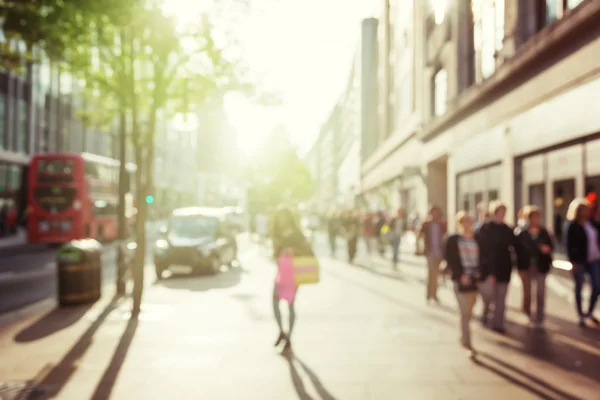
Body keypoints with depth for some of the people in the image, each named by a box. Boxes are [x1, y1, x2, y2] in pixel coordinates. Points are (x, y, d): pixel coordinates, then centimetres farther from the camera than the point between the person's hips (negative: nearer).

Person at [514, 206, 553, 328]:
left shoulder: (543, 232, 1)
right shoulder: (521, 233, -8)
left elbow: (550, 246, 9)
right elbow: (518, 251, -9)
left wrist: (547, 249, -15)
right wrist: (520, 268, -12)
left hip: (540, 267, 1)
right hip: (526, 267, -1)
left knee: (540, 293, 1)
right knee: (527, 292, 12)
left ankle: (539, 319, 10)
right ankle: (527, 311, 40)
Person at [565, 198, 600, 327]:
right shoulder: (573, 226, -7)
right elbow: (570, 245, -10)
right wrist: (573, 261, -14)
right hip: (580, 261, -5)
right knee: (579, 288, 6)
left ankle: (590, 312, 24)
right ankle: (581, 316, 16)